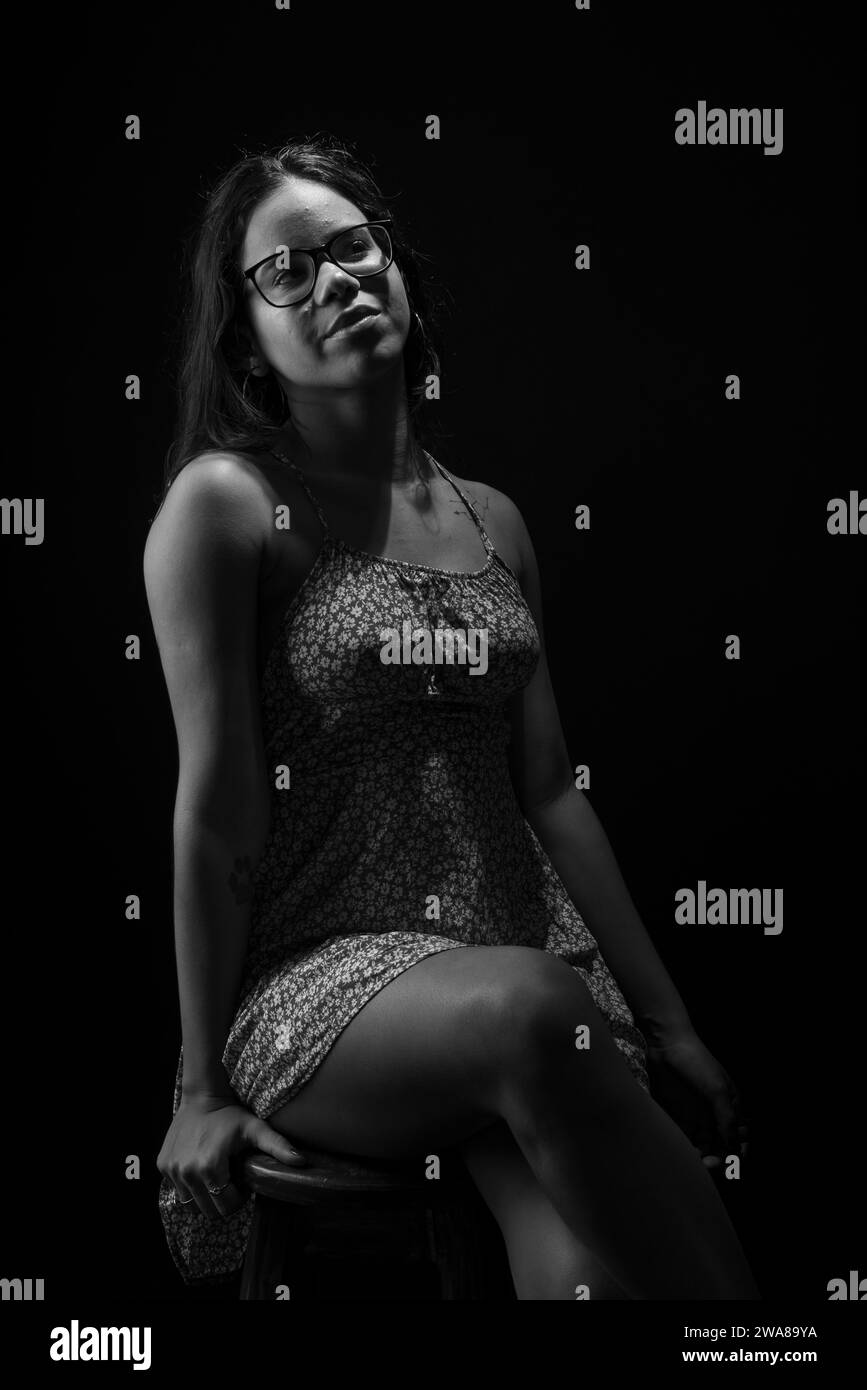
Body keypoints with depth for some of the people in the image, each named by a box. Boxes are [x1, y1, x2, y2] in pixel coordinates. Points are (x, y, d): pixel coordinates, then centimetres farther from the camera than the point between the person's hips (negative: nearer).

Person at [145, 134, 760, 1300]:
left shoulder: (494, 522, 13)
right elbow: (216, 807, -6)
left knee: (584, 1268, -25)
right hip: (321, 980, -3)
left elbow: (552, 795, 13)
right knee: (533, 1011, -34)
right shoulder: (225, 503, -3)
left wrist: (669, 1023, 12)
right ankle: (732, 1295, -16)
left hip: (537, 966, 4)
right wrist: (203, 1084, -4)